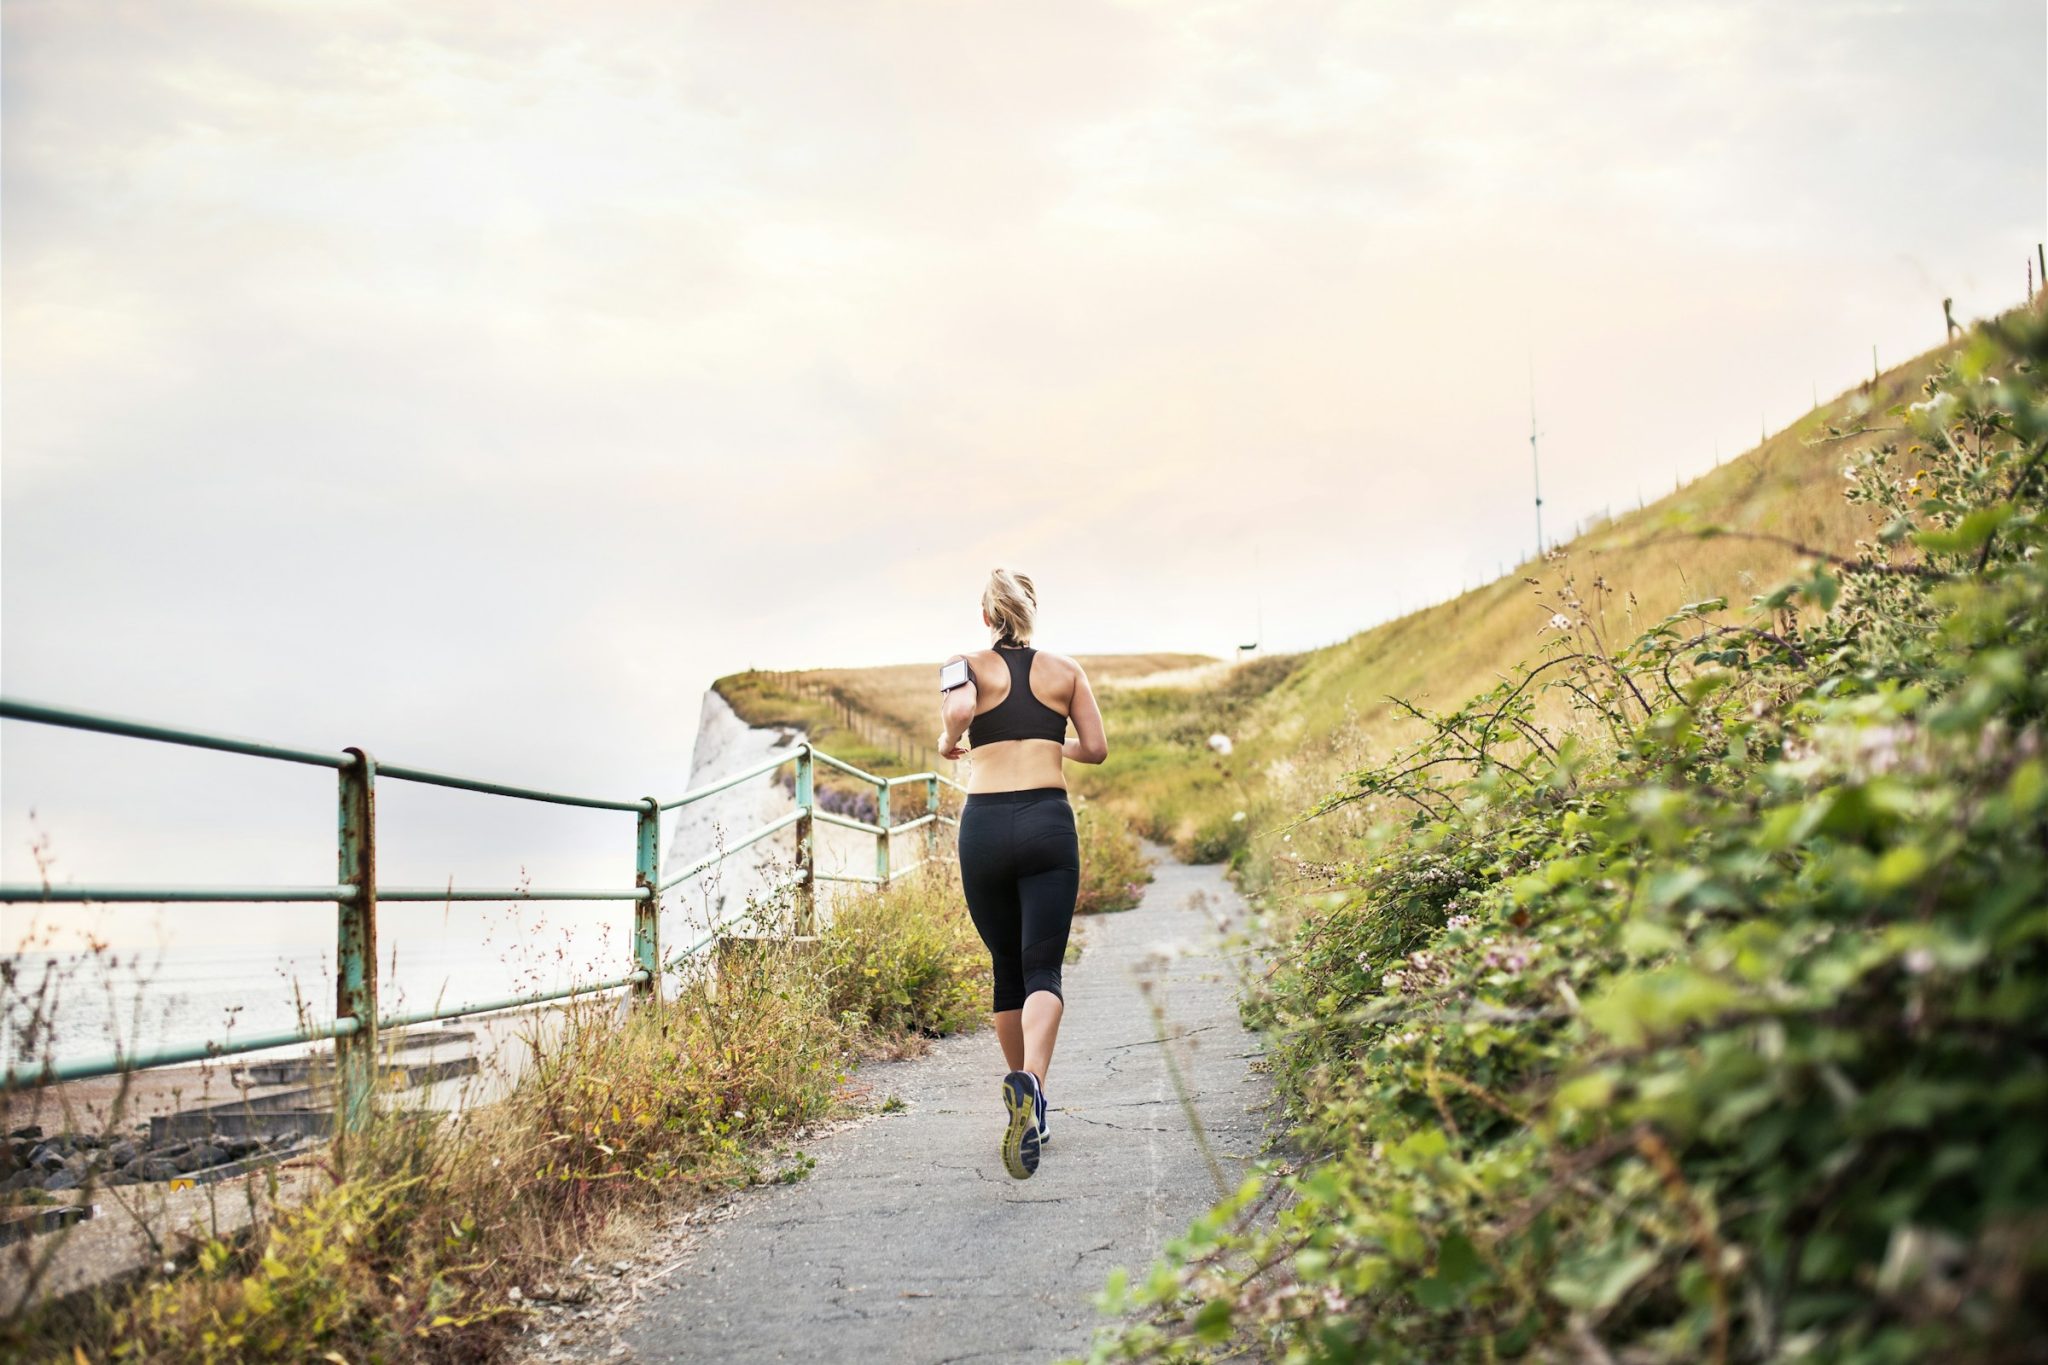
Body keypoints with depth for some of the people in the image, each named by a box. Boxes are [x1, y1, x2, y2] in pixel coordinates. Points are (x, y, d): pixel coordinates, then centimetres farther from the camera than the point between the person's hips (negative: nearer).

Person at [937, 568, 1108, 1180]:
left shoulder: (970, 666, 5)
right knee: (1042, 969, -7)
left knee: (1006, 968, 16)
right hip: (1049, 821, 0)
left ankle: (1023, 1099, 24)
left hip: (984, 825, 0)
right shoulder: (1064, 670, 11)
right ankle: (1030, 1083, -35)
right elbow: (1096, 749, 11)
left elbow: (959, 709, -17)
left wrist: (950, 741, 4)